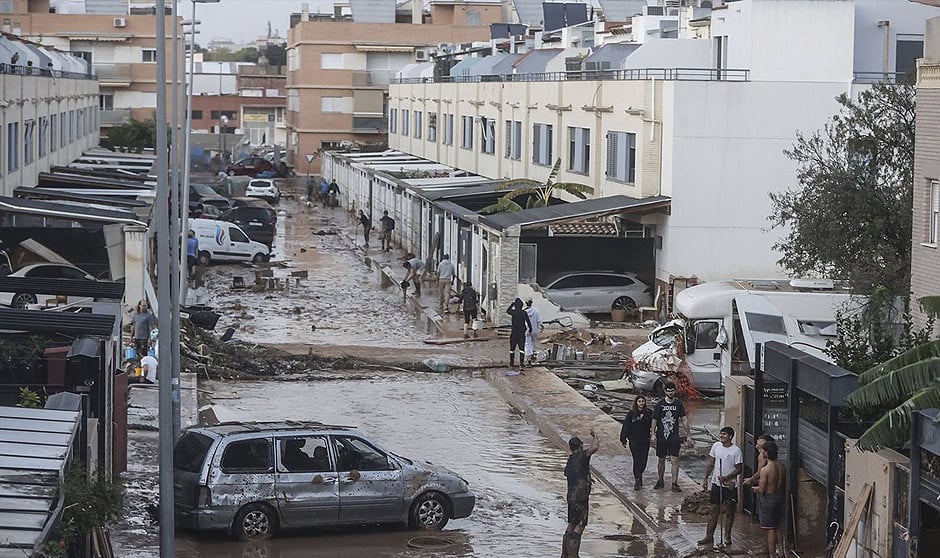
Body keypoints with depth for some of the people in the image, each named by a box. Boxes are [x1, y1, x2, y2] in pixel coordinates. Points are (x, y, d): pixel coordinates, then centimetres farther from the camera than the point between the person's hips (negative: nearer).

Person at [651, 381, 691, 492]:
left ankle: (675, 484, -5)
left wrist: (688, 435, 5)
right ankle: (660, 481, 27)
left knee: (675, 460, -7)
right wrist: (653, 434, -6)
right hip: (661, 437, 0)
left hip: (674, 437, 0)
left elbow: (684, 420, 6)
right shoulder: (659, 404, -2)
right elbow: (654, 420, 1)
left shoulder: (678, 404, 2)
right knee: (661, 460, 11)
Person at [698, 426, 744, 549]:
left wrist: (726, 478, -20)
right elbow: (710, 464, 11)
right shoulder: (716, 446, 3)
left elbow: (739, 469, -9)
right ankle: (709, 537, 16)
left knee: (729, 512, 5)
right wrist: (706, 479, 9)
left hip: (729, 485, -4)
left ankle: (727, 538, 13)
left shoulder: (736, 450, -12)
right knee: (714, 510, 11)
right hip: (716, 484, 4)